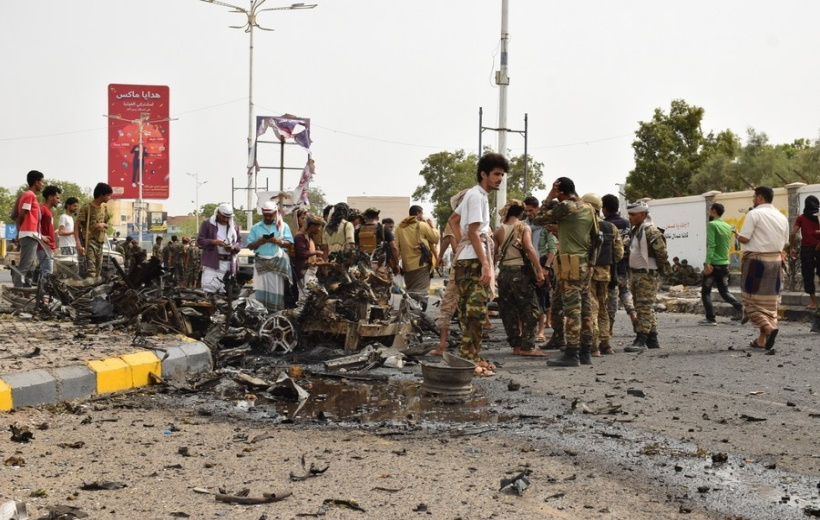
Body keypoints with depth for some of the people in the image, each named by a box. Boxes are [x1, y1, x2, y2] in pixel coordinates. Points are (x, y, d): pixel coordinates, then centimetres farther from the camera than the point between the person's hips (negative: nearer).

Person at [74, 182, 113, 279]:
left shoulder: (104, 207, 11)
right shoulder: (86, 208, -11)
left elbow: (109, 223, 23)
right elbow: (77, 227, -12)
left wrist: (103, 225, -3)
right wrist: (79, 244, -24)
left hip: (100, 242, 8)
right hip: (89, 242, -8)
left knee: (98, 272, 10)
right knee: (91, 272, -20)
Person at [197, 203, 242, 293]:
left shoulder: (234, 226, 16)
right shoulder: (207, 224, 4)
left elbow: (239, 242, 17)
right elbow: (199, 240, 0)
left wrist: (233, 247, -7)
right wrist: (213, 242, -17)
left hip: (228, 263, 4)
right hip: (211, 262, -4)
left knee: (224, 292, 3)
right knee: (209, 289, -13)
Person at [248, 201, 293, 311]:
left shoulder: (283, 226, 8)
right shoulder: (256, 227, 12)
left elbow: (289, 243, 1)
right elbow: (250, 246, 8)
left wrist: (277, 241, -15)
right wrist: (259, 242, -11)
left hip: (278, 262, -1)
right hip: (261, 262, 1)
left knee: (276, 289, -4)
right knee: (261, 290, -4)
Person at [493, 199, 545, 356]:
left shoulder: (499, 231, 8)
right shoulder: (524, 227, -3)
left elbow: (493, 254, 7)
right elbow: (529, 248, -17)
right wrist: (539, 270, -17)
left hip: (504, 272, 4)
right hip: (521, 272, -4)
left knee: (509, 311, 10)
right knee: (529, 310, 0)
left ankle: (516, 346, 11)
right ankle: (527, 347, -7)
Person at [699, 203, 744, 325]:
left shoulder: (712, 225, -9)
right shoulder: (728, 227, 13)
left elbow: (711, 245, -18)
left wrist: (708, 263, -21)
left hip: (713, 264, -7)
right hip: (725, 264, 7)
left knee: (705, 292, 3)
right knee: (724, 291, 14)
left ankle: (710, 319, 0)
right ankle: (741, 308, -7)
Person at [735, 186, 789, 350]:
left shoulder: (754, 214, -9)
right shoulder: (782, 217, 11)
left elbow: (744, 238, -13)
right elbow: (785, 242, 14)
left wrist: (737, 234, 7)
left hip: (756, 259, -6)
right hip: (776, 260, 6)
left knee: (751, 297, 1)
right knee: (769, 299, 10)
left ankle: (767, 327, -20)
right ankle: (762, 339, 13)